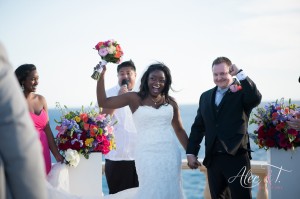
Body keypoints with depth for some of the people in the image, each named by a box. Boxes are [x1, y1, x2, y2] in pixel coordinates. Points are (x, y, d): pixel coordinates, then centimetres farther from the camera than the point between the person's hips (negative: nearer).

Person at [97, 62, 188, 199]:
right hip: (147, 154, -3)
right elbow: (103, 103, -4)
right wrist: (101, 76, -13)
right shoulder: (135, 99, 1)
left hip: (170, 153, 3)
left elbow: (179, 130, 17)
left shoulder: (170, 101, 9)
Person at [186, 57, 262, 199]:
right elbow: (198, 126, 15)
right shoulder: (205, 96, 13)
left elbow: (256, 98, -25)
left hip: (236, 158, -5)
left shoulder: (242, 92, -1)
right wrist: (191, 152, 9)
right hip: (213, 159, 5)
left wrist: (239, 74, -21)